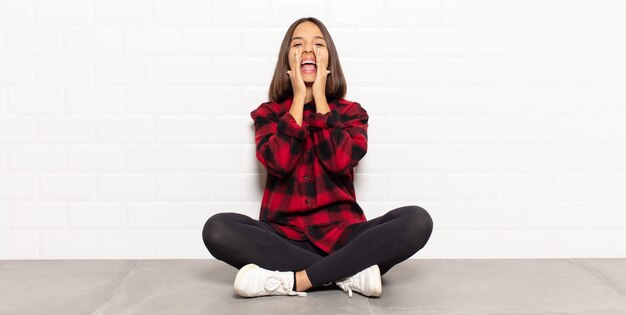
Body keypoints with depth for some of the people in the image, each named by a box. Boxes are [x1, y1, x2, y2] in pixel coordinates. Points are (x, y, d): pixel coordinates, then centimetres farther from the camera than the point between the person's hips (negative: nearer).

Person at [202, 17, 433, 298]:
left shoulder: (350, 112, 9)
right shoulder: (268, 113, 9)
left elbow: (341, 161, -12)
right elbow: (279, 162, -12)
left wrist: (319, 98, -5)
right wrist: (299, 98, -6)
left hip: (340, 235, 0)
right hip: (283, 237, 0)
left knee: (417, 220, -25)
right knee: (217, 229, -29)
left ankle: (293, 280, -28)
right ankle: (350, 273, -25)